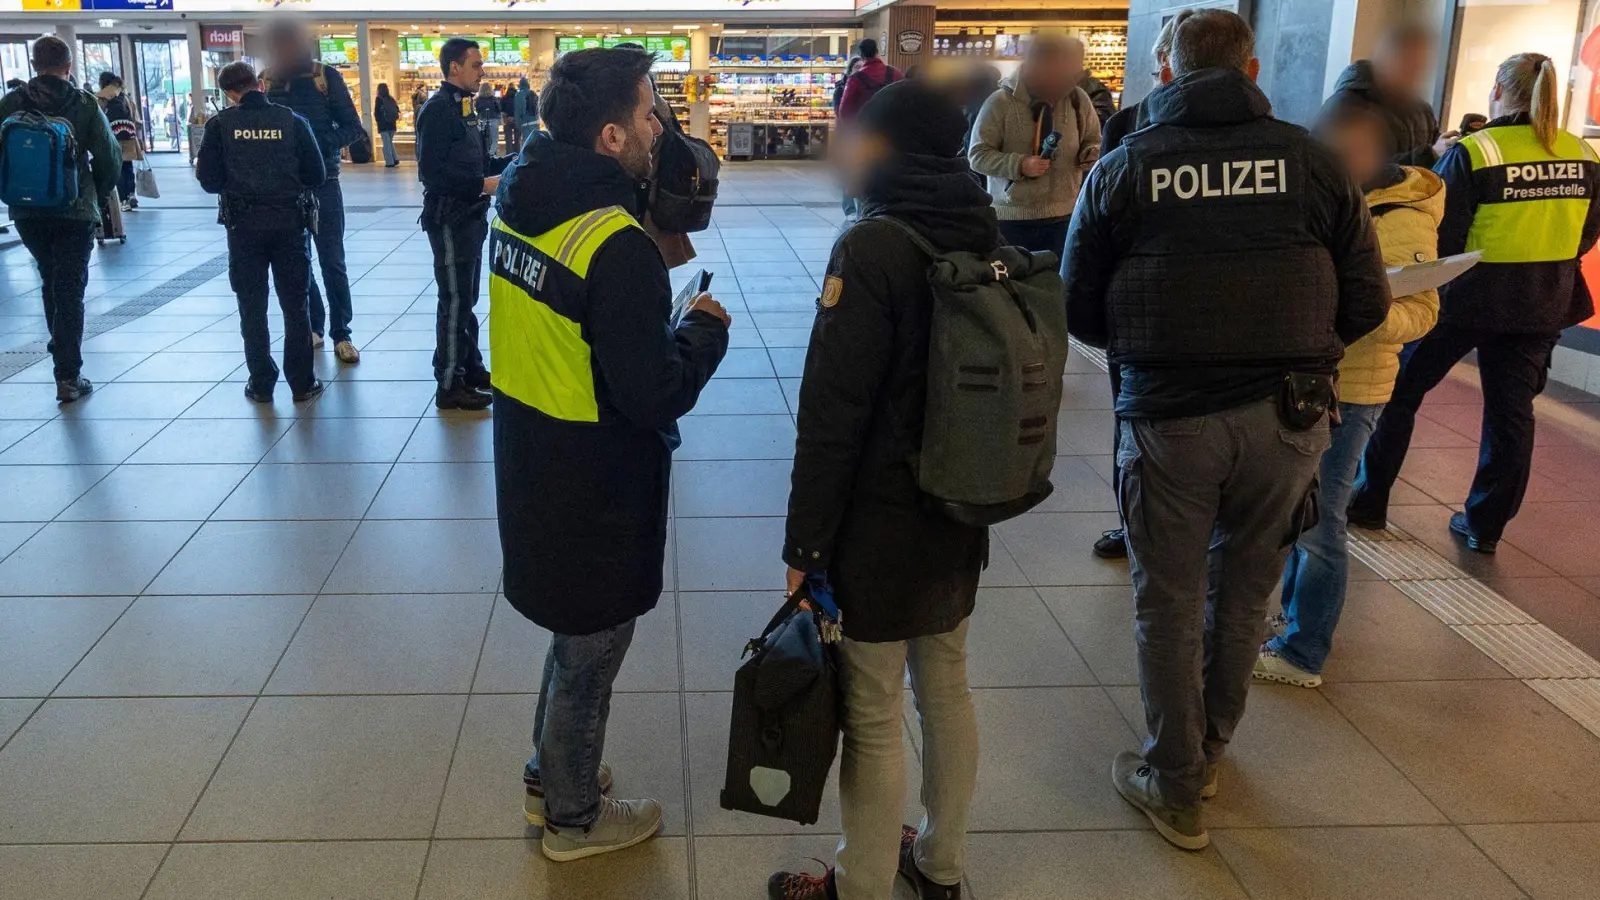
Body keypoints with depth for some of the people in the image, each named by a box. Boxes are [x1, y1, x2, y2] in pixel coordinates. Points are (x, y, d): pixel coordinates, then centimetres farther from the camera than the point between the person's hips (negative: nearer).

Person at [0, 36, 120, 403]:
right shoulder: (84, 104, -6)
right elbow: (109, 157, -9)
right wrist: (98, 194, 8)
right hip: (75, 211, -2)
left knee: (50, 280, 24)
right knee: (69, 289, 0)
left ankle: (59, 343, 40)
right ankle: (68, 376, -4)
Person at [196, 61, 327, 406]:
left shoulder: (220, 124, -5)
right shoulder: (292, 120, -4)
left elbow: (209, 180, -6)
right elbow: (317, 174, -2)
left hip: (243, 223, 0)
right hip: (290, 219, 0)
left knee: (252, 306, 11)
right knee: (295, 305, 9)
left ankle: (261, 384, 15)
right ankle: (302, 382, 12)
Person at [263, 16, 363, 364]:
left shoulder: (326, 76, -4)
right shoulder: (266, 80, 3)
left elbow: (352, 127, -5)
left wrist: (319, 145, -21)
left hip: (322, 183, -3)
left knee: (332, 262, 0)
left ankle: (340, 334, 7)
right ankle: (312, 326, 24)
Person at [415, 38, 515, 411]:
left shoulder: (464, 107, 15)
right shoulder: (438, 109, -15)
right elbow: (432, 171, -24)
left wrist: (515, 160, 6)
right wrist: (483, 184, -26)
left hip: (470, 217, 9)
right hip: (449, 219, -9)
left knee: (466, 299, 17)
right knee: (454, 301, -4)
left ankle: (471, 369, 29)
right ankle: (449, 386, 3)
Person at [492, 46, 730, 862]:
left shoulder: (522, 204, -1)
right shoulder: (614, 244, -27)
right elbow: (656, 395, -25)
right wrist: (706, 329, -8)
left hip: (532, 468, 8)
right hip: (594, 491, -8)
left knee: (575, 634, 28)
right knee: (587, 657, 13)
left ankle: (550, 776, 46)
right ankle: (574, 818, 34)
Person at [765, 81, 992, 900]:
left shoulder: (873, 250, -19)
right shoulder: (987, 239, 4)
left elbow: (832, 415, -20)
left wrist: (805, 544, -12)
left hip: (881, 525, -8)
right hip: (961, 515, 8)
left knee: (872, 716, 6)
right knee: (947, 691, 19)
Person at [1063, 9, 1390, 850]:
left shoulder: (1122, 168, -3)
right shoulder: (1310, 159, -2)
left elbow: (1081, 313, 1)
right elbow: (1365, 303, 0)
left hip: (1169, 414, -1)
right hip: (1288, 417, 2)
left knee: (1169, 601, 13)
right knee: (1243, 591, 20)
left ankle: (1176, 788, 26)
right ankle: (1208, 749, 39)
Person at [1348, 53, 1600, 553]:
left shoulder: (1473, 154, -15)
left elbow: (1441, 238, -14)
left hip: (1468, 297, -4)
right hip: (1543, 305, 4)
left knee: (1401, 389, 11)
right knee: (1511, 409, 12)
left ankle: (1370, 500, 17)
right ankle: (1486, 524, 19)